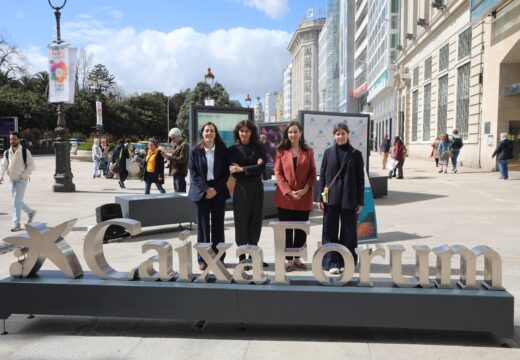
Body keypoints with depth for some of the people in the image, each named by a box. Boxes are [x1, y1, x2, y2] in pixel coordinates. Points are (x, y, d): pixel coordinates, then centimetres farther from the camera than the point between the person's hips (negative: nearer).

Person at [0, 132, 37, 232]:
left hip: (22, 180, -6)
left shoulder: (25, 151, -10)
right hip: (12, 180, 6)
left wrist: (23, 176, -15)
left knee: (17, 202, -9)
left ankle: (16, 224, -4)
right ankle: (30, 212, 38)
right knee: (17, 201, 14)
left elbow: (31, 165, -10)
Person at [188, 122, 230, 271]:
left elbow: (226, 172, 2)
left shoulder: (222, 150, 3)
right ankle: (203, 259, 9)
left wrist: (216, 189, -10)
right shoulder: (195, 151, 1)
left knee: (218, 225, 4)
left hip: (218, 191, 1)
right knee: (203, 225, 1)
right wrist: (206, 189, -13)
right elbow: (193, 172, -2)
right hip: (202, 191, -1)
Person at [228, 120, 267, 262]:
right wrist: (253, 167, -12)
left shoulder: (259, 147, 4)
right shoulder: (232, 149, 1)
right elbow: (233, 172, -6)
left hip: (257, 188, 2)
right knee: (241, 221, 1)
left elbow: (261, 168, -8)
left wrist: (242, 169, -13)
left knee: (256, 221, 6)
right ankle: (241, 255, 10)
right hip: (241, 189, -2)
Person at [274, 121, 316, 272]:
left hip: (304, 197, 2)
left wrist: (305, 189, -11)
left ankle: (297, 258, 22)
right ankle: (289, 260, 12)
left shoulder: (308, 151, 6)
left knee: (301, 229, 8)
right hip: (285, 197, -1)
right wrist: (288, 191, -13)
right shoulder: (281, 151, 2)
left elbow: (313, 173, 5)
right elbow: (277, 173, -3)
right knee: (287, 229, 3)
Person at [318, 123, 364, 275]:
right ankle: (332, 263, 13)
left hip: (349, 199, -1)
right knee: (330, 231, 3)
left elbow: (360, 179, 2)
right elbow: (322, 175, 6)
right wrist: (320, 198, 1)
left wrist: (360, 201, -1)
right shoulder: (328, 152, 6)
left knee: (348, 232, 6)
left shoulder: (356, 154, 2)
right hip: (331, 198, 1)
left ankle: (346, 262, 19)